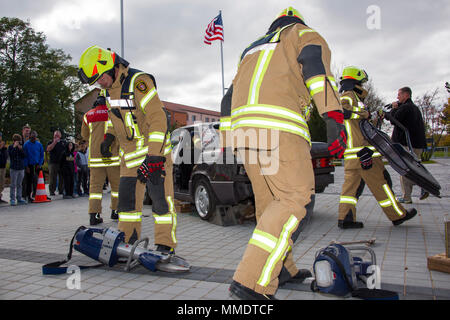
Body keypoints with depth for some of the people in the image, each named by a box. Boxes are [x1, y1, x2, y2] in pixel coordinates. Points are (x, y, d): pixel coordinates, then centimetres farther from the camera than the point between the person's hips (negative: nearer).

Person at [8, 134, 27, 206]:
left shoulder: (21, 147, 10)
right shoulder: (10, 147, 1)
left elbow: (24, 156, 0)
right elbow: (11, 154, -15)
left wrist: (20, 149, -10)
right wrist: (14, 147, -17)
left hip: (21, 168, 3)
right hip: (13, 168, -3)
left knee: (19, 184, 9)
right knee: (13, 185, -2)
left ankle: (19, 198, 15)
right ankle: (12, 199, 3)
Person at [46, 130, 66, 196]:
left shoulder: (63, 142, 16)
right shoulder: (50, 142, 7)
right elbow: (48, 149, -11)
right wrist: (54, 142, -13)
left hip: (62, 162, 3)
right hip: (53, 162, -3)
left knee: (62, 178, 5)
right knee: (52, 178, -5)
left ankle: (61, 190, 13)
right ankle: (52, 191, 1)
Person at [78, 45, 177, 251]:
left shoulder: (138, 82, -21)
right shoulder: (109, 87, 7)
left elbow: (158, 119, -27)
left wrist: (154, 157, -31)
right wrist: (109, 136, 14)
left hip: (154, 150, -8)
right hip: (129, 154, 8)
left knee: (161, 198, -6)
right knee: (127, 197, 11)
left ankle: (165, 246, 2)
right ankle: (127, 242, 23)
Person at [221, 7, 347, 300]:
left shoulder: (252, 49, 36)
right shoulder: (304, 33, 17)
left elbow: (231, 97, 30)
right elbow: (316, 64, -6)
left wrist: (227, 135, 31)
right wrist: (334, 119, -16)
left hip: (243, 125, 8)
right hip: (279, 125, -7)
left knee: (270, 201, 14)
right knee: (294, 199, -9)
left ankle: (283, 270, 24)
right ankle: (252, 282, -18)